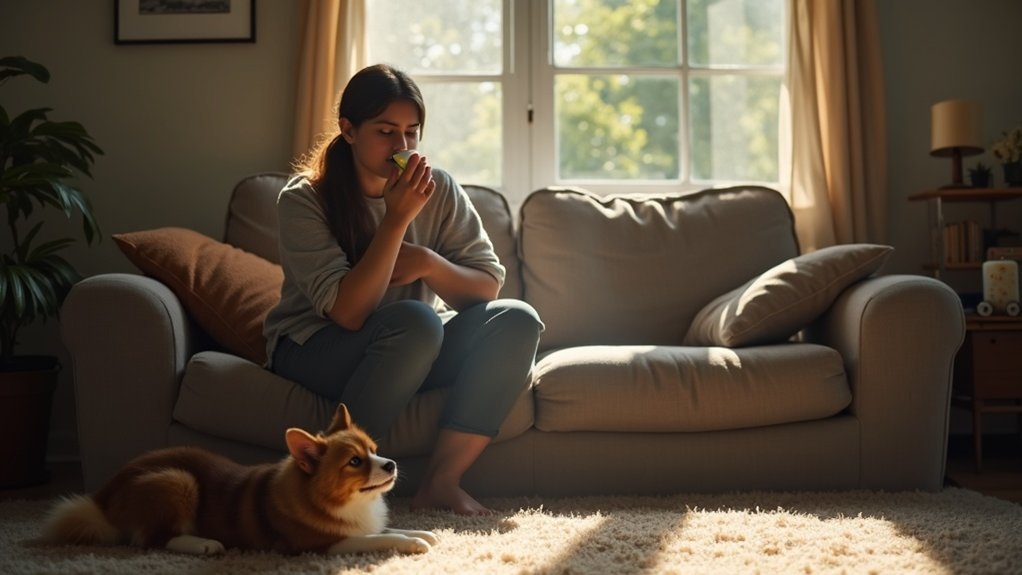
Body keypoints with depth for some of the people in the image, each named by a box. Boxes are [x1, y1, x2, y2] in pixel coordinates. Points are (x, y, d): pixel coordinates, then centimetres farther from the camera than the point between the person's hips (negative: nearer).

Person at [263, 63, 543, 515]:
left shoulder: (439, 190, -2)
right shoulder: (303, 199, -14)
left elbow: (489, 285, -3)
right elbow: (349, 312, -23)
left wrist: (427, 263, -22)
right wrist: (398, 219, -28)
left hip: (415, 356, 5)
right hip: (314, 352, -5)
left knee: (516, 320, -20)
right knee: (415, 320, -35)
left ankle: (441, 481, -21)